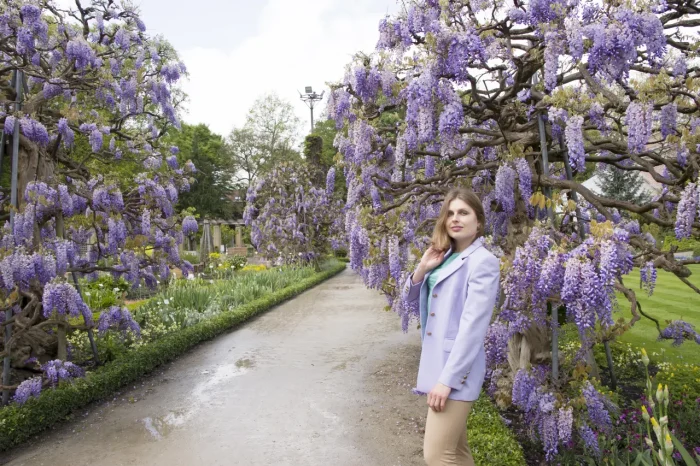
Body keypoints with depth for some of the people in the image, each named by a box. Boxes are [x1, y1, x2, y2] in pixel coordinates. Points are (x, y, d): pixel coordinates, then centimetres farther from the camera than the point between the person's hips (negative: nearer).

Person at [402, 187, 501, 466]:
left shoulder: (483, 262, -13)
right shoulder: (445, 256, 11)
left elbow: (472, 327, -19)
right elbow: (411, 298, 17)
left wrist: (447, 379, -21)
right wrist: (422, 270, -2)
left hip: (457, 369, -8)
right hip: (437, 362, 8)